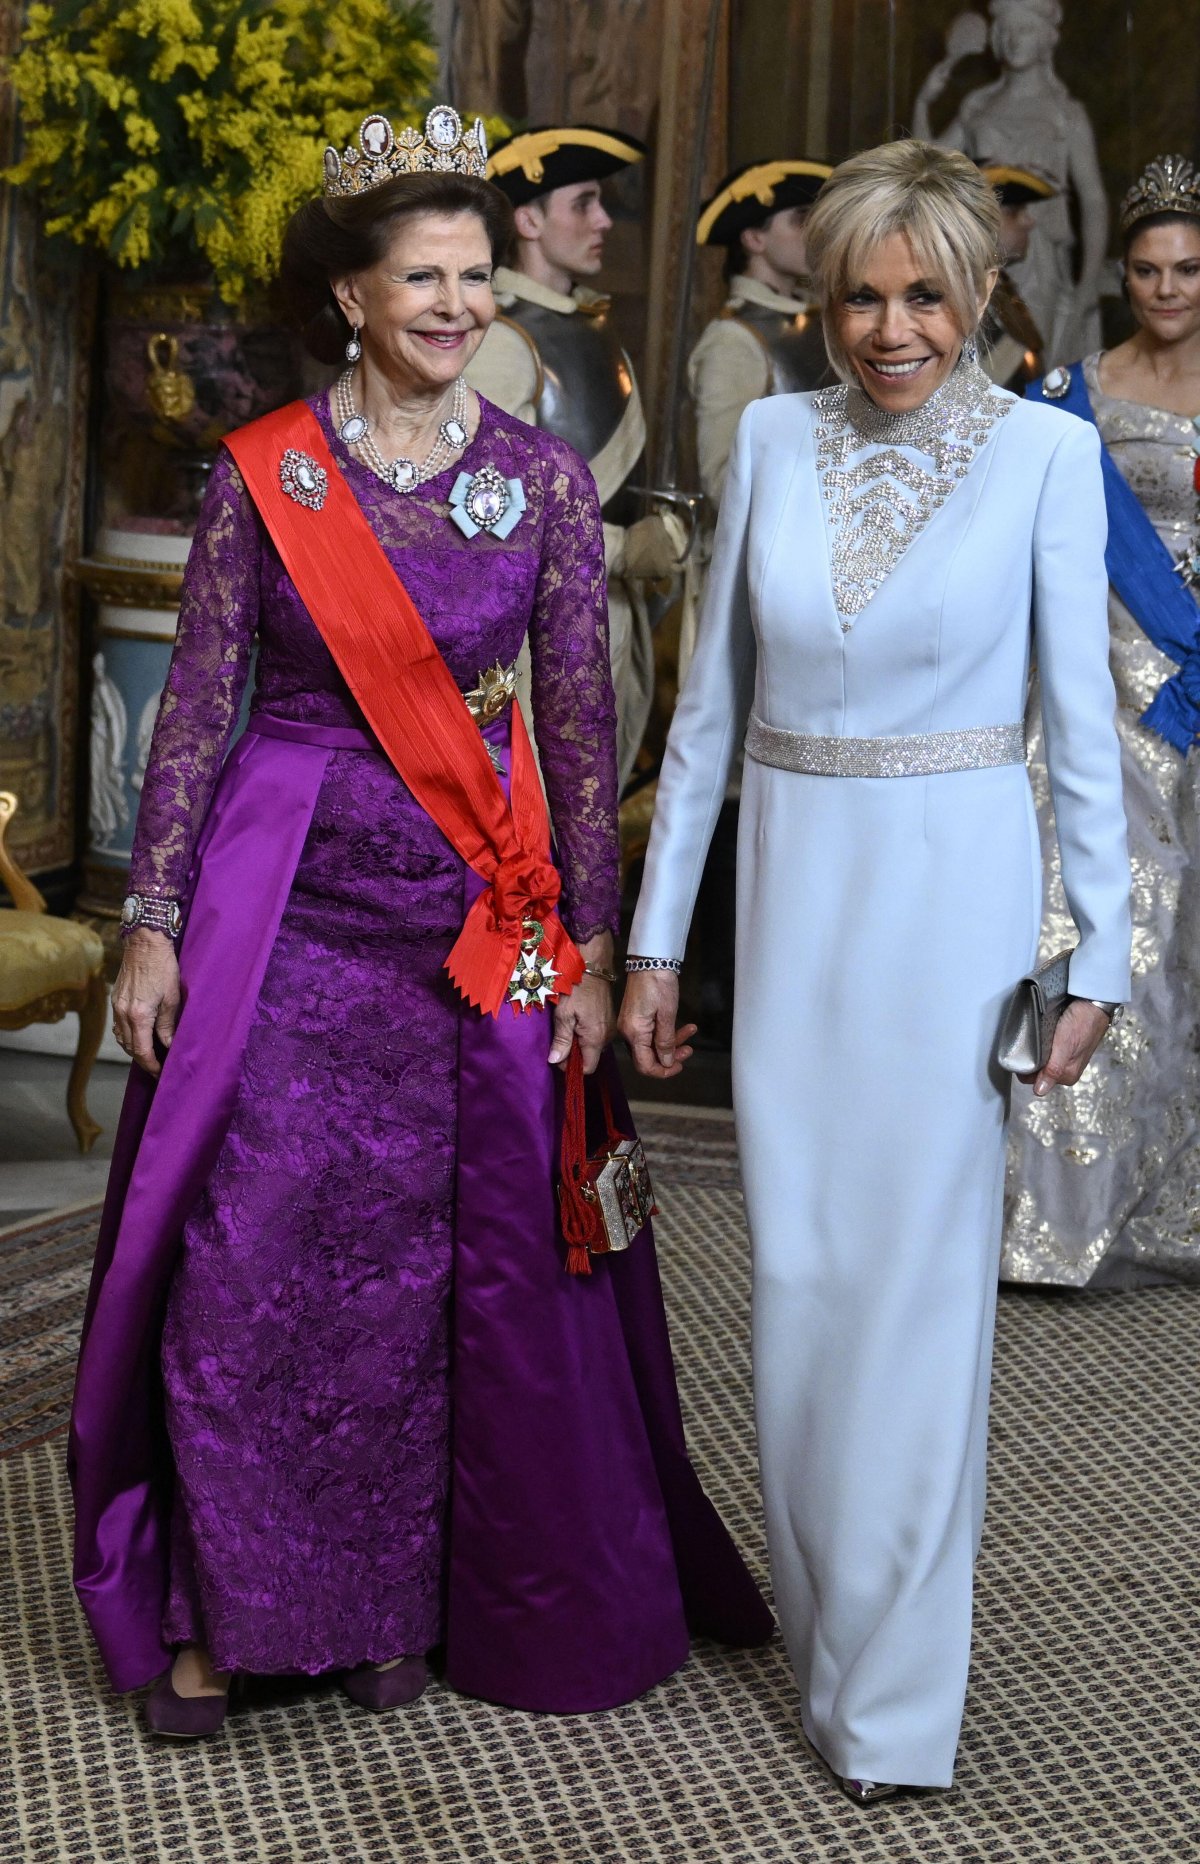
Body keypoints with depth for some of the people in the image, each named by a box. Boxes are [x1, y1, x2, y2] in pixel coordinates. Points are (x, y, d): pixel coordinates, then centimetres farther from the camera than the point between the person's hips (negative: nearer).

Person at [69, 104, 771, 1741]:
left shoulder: (545, 479, 1)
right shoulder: (263, 473, -2)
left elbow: (582, 722, 2)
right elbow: (197, 706, 1)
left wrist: (590, 947, -1)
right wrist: (153, 923, -3)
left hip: (478, 912, 1)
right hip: (284, 896, -1)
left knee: (448, 1261, 6)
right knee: (248, 1255, 0)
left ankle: (400, 1601, 23)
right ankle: (221, 1606, 16)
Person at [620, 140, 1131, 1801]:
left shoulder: (1046, 452, -5)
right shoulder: (774, 440, 3)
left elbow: (1082, 714, -2)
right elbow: (712, 699, 7)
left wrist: (1100, 950, -5)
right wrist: (654, 932, 7)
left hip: (952, 891, -3)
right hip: (790, 885, 3)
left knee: (919, 1279, 0)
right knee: (800, 1271, 9)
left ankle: (893, 1694, 12)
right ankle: (822, 1613, 29)